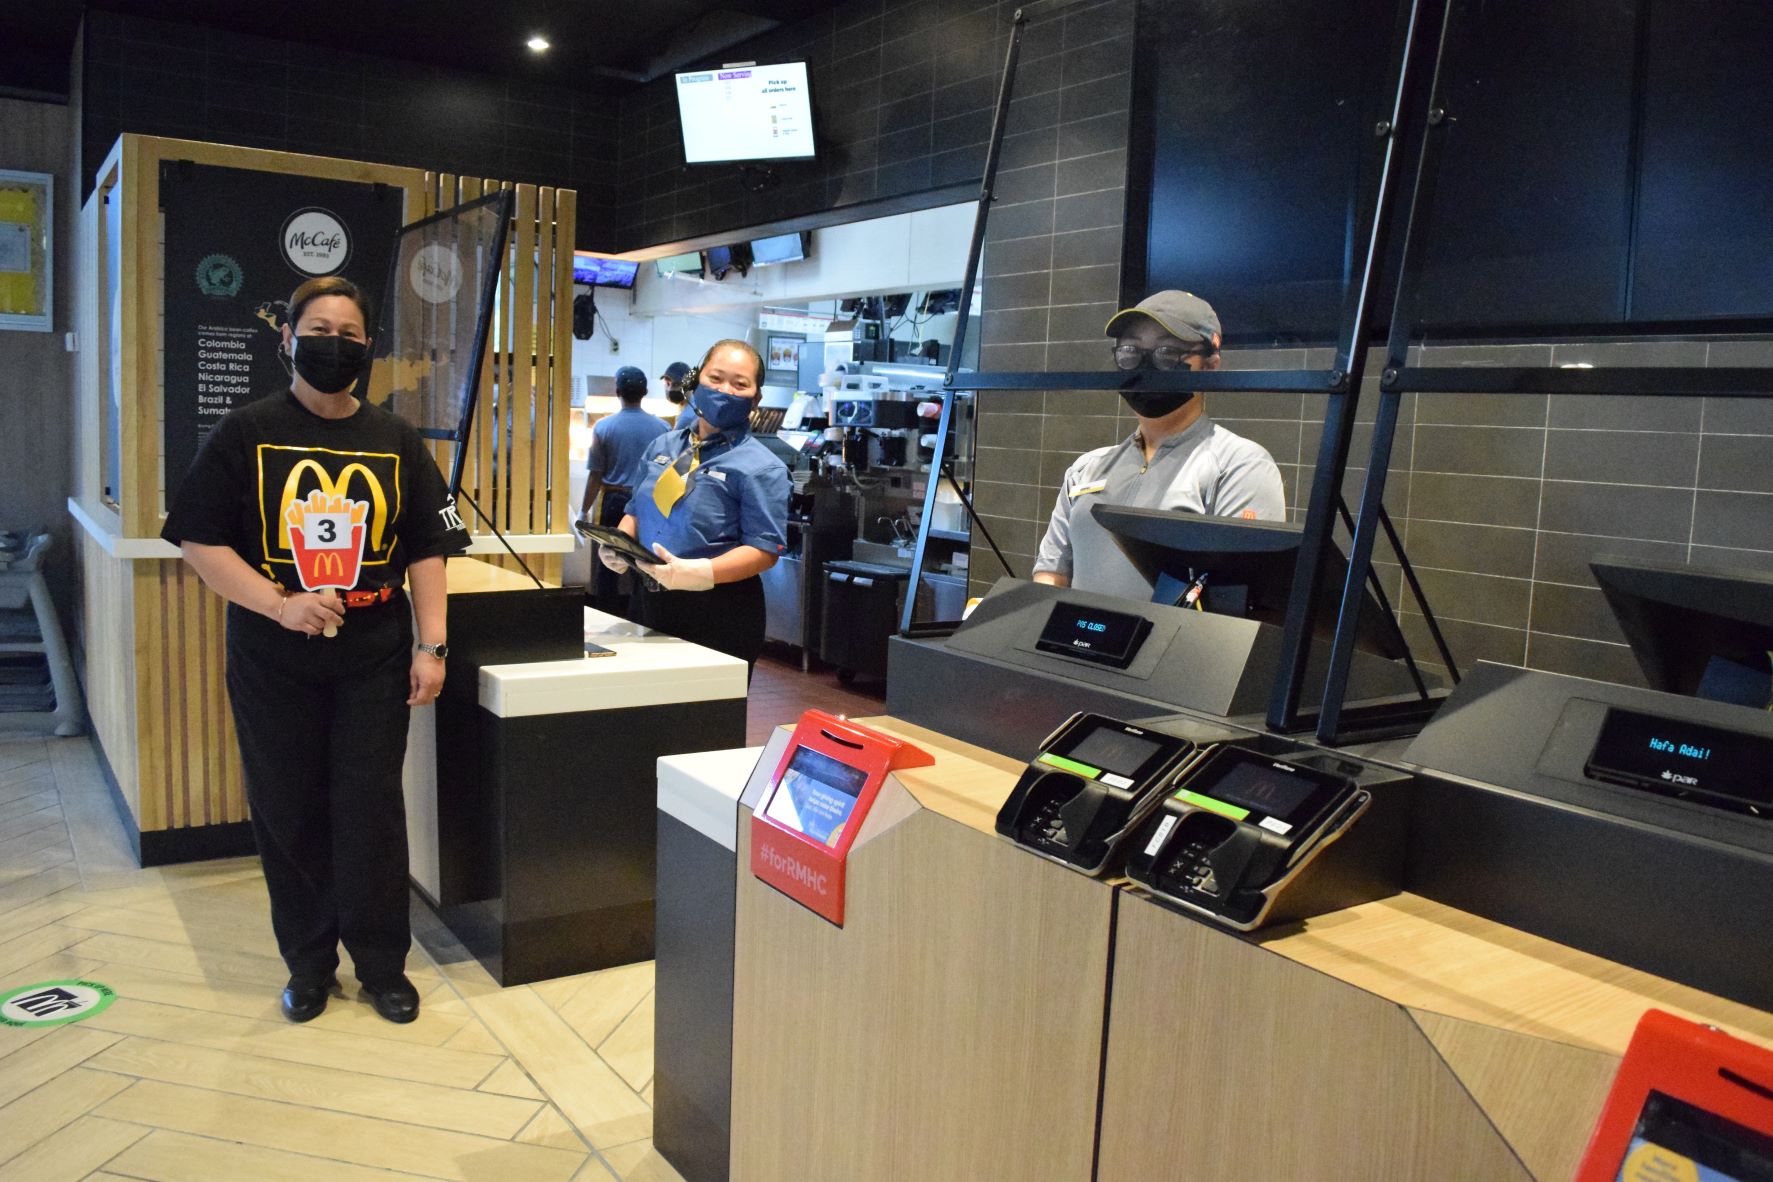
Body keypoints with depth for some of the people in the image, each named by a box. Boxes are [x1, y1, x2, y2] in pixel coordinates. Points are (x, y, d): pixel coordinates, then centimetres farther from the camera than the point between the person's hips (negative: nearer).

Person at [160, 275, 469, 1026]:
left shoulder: (397, 442, 7)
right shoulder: (246, 434, 2)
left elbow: (426, 548, 6)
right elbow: (198, 541, -3)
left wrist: (432, 646, -2)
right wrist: (280, 604, -16)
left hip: (374, 659, 1)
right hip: (273, 661, 0)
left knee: (372, 809, 2)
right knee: (287, 810, 7)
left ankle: (383, 963, 17)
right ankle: (308, 960, 24)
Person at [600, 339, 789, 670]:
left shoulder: (760, 467, -9)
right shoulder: (663, 446, 12)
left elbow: (765, 550, -14)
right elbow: (637, 510, 20)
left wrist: (699, 573, -27)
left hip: (719, 615, -6)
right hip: (649, 602, 6)